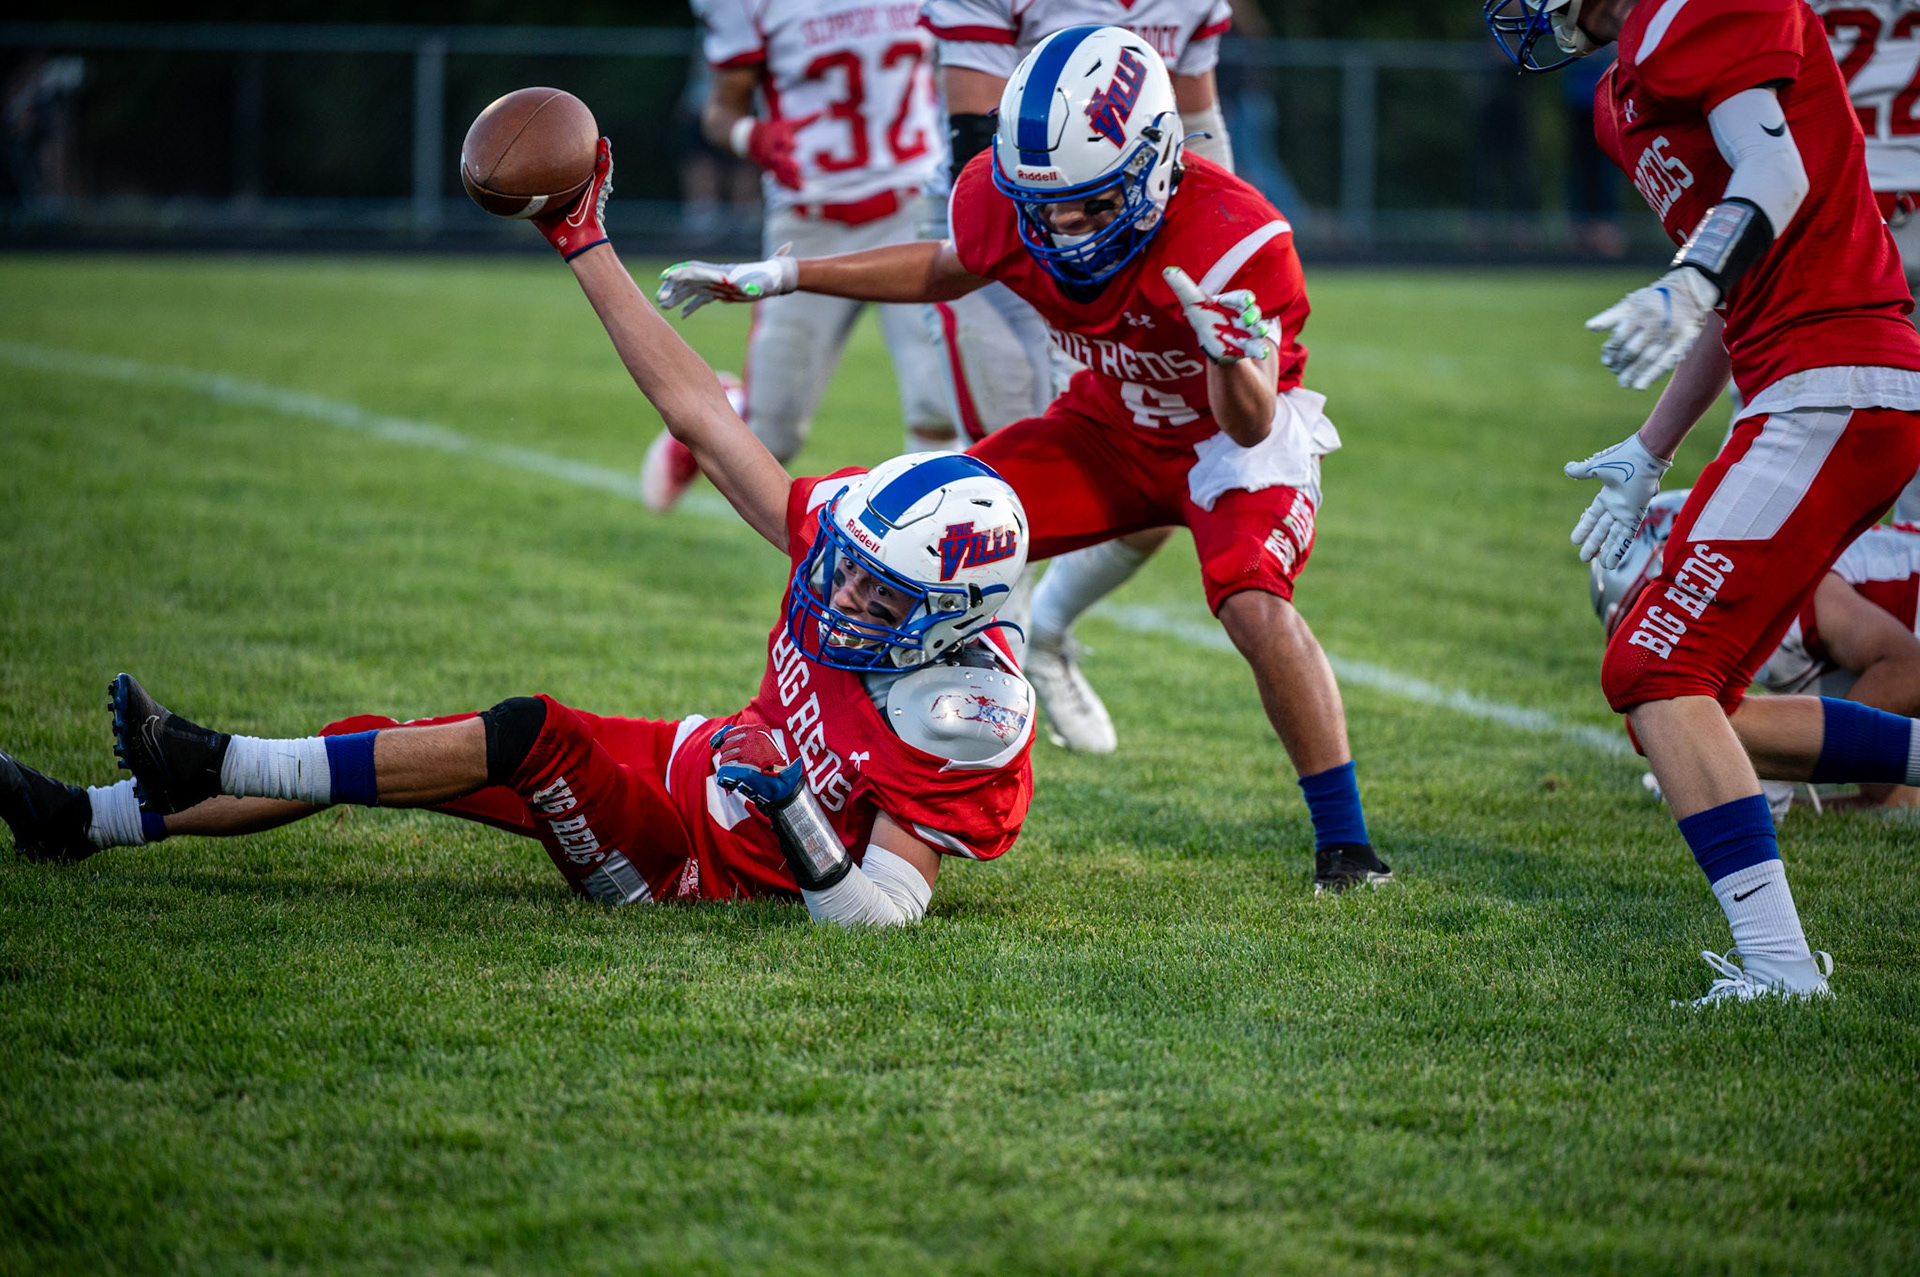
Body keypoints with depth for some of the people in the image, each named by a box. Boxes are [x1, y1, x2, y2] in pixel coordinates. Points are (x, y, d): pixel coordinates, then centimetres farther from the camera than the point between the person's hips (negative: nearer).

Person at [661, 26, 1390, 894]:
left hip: (1232, 435, -5)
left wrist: (1234, 359, -54)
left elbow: (1249, 427, -31)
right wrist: (783, 277, 4)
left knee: (1254, 607, -31)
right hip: (1113, 424, 5)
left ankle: (1344, 841, -15)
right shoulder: (1006, 200, -20)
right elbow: (947, 271, 6)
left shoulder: (1229, 237, -36)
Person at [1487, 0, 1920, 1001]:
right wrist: (1647, 456, 28)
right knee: (1681, 708, 12)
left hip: (1835, 391, -10)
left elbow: (1777, 172, -20)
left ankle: (1778, 964, -20)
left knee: (1659, 675, -15)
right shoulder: (1629, 93, 22)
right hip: (1825, 395, 10)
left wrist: (1689, 287, -36)